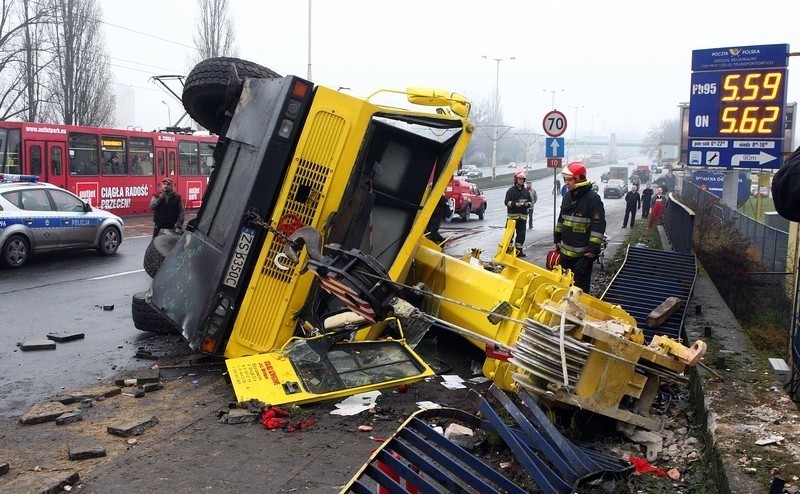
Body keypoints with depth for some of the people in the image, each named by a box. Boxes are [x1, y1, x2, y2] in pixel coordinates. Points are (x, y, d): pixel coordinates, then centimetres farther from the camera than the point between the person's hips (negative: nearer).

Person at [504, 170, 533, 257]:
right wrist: (514, 204, -22)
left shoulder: (526, 191, 12)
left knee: (521, 234, 4)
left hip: (522, 216, 4)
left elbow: (531, 201, 16)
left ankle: (519, 250, 11)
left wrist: (528, 203, -6)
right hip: (512, 215, -4)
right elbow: (507, 202, -7)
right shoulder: (511, 190, -2)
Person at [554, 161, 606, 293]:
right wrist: (557, 240, 20)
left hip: (582, 255, -8)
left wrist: (591, 253, -21)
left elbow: (598, 227, -19)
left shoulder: (593, 198, -15)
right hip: (565, 252, 8)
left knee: (580, 288, -1)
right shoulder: (567, 197, 10)